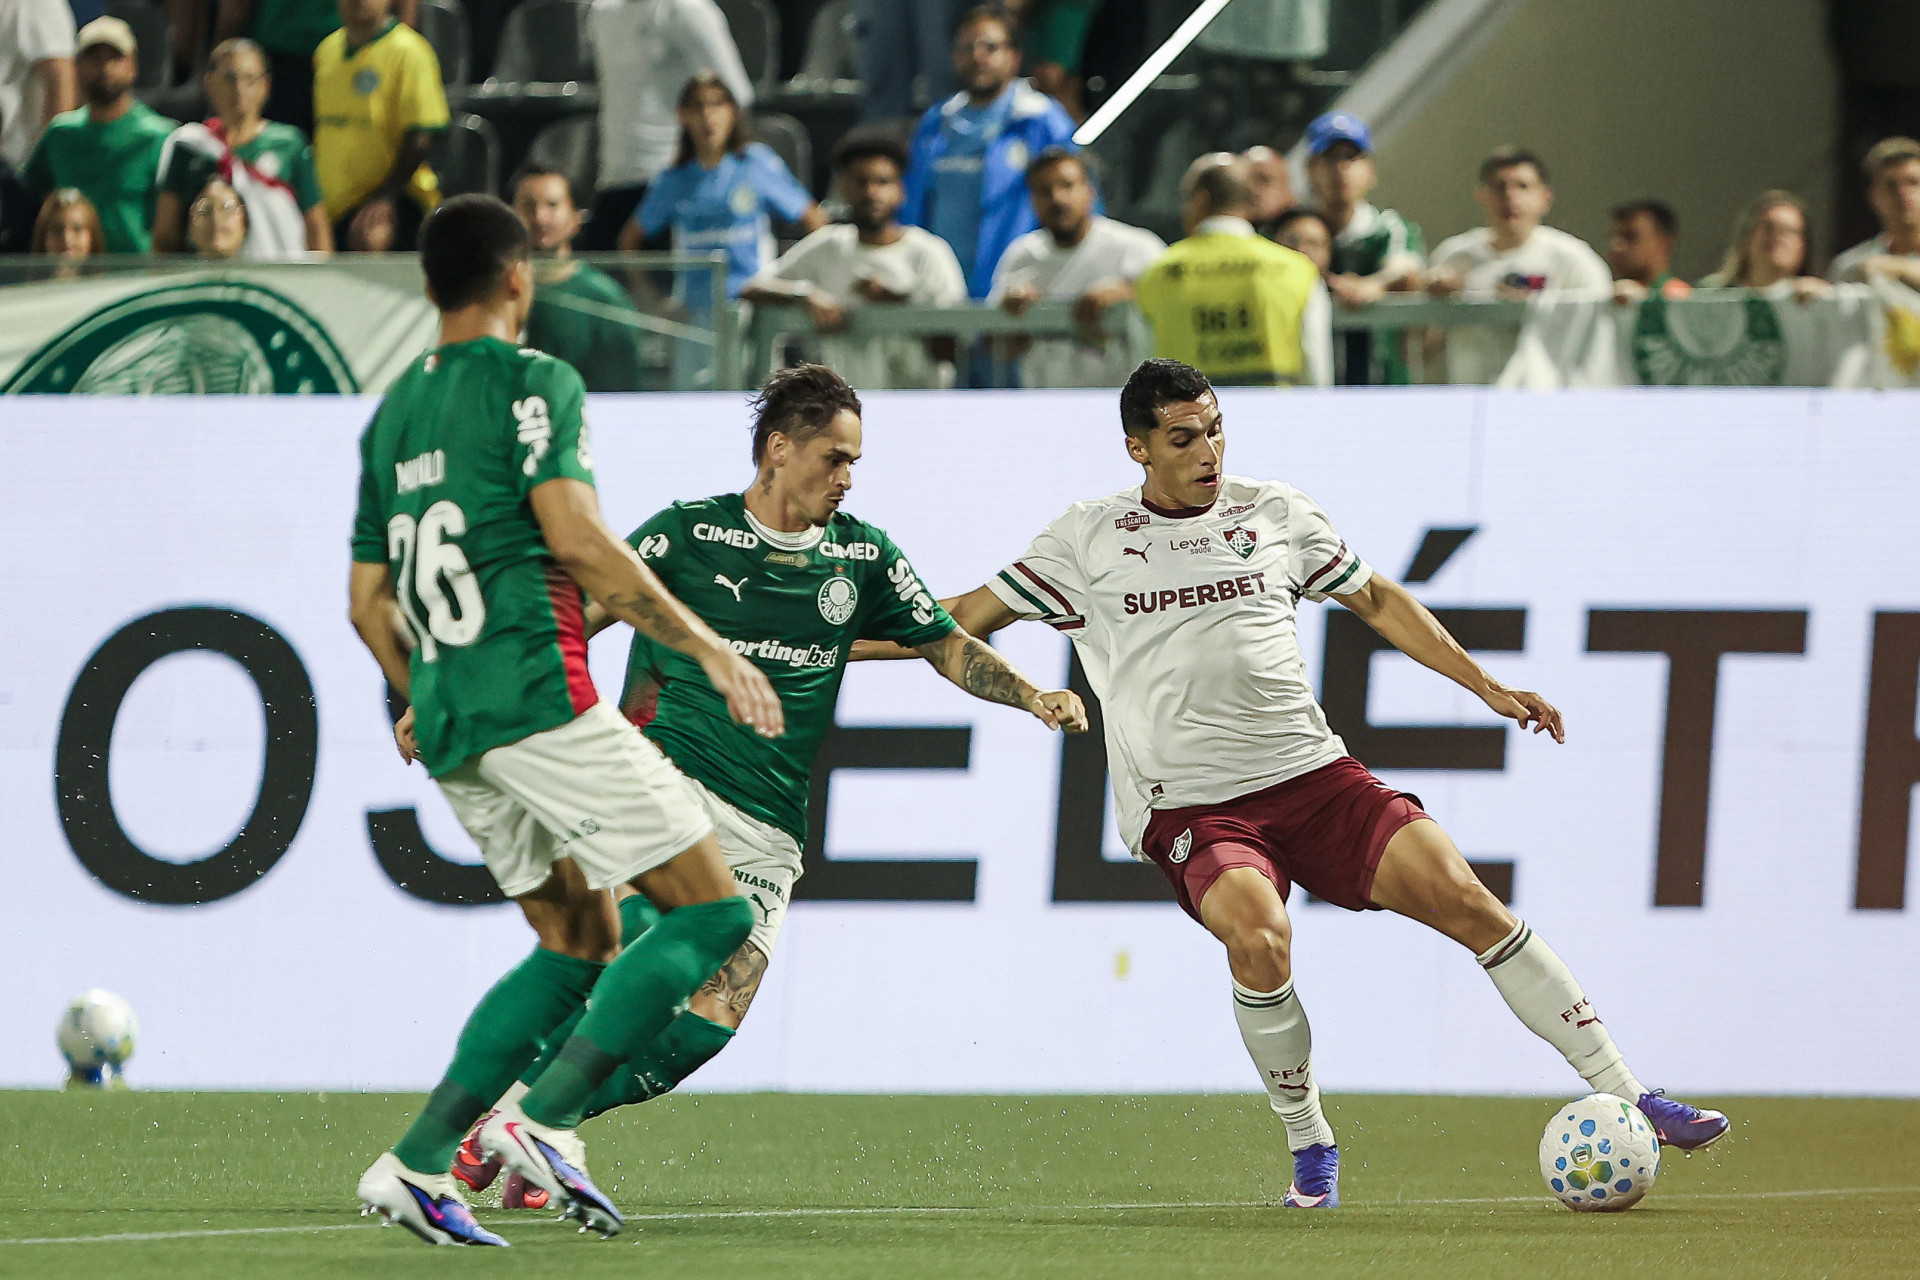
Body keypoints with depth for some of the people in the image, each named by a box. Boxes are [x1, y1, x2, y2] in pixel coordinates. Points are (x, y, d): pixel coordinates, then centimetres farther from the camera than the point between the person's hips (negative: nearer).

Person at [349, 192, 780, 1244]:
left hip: (446, 722, 8)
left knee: (580, 942, 16)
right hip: (538, 695, -8)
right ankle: (545, 1121, -14)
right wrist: (711, 650, -12)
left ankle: (417, 1163, 3)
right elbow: (576, 538, -16)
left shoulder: (393, 413, 19)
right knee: (712, 910, -3)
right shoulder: (531, 380, -4)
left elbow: (369, 604, 21)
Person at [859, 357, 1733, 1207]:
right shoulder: (1087, 540, 4)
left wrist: (1488, 688, 17)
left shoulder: (1273, 513, 10)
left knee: (1463, 898, -15)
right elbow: (962, 621, 11)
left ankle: (1622, 1096, -8)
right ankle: (1310, 1148, -10)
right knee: (1258, 936, -32)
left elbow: (1375, 600, 21)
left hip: (1314, 776, 2)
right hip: (1190, 810, -2)